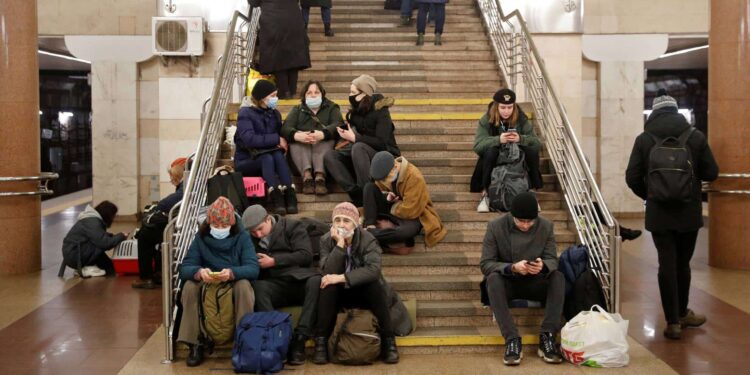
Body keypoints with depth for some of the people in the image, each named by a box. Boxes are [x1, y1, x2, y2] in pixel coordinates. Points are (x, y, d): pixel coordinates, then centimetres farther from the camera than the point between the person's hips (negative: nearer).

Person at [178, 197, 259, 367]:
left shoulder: (242, 237, -9)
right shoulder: (200, 238, -5)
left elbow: (253, 268, -21)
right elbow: (185, 268, -14)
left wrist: (232, 273, -43)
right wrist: (199, 272, -39)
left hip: (235, 285, -2)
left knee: (244, 285, -34)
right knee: (189, 286, -28)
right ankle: (195, 344, -23)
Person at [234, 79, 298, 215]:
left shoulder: (274, 113, 9)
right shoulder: (245, 113, -10)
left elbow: (281, 135, 11)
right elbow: (249, 139, -26)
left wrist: (282, 143, -14)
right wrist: (276, 139, -22)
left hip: (266, 159, 4)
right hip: (246, 161, -4)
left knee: (278, 155, -29)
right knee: (267, 158, -34)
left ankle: (290, 196, -43)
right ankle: (276, 198, -50)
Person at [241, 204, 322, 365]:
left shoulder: (293, 227, 6)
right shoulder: (249, 238, 18)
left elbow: (306, 256, -6)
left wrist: (273, 261, -8)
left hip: (299, 280, -2)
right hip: (274, 286, 2)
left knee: (316, 281, -37)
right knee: (257, 286, -33)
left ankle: (300, 339, -37)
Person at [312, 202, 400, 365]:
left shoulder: (368, 240, -15)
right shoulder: (326, 240, -9)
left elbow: (373, 270, -32)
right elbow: (328, 272, -23)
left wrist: (341, 278, -38)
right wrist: (340, 244, -31)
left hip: (363, 291, -1)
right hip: (339, 293, 1)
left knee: (376, 284, -32)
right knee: (328, 287, -30)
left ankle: (388, 339, -21)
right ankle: (321, 341, -23)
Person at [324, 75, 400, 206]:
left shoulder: (380, 111, -13)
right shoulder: (356, 111, 6)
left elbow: (382, 143, -21)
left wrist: (354, 138, -22)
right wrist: (345, 138, -7)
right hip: (360, 156, 7)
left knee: (358, 147, -36)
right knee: (329, 156, -15)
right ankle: (357, 194, -31)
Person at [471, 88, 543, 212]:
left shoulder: (521, 119, -4)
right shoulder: (486, 121, -9)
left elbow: (537, 143, -11)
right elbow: (477, 145, -22)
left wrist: (521, 139, -31)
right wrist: (498, 139, -37)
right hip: (494, 162, -2)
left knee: (533, 151, -25)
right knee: (490, 151, -33)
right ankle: (485, 194, -23)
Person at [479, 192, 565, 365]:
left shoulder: (546, 226, -7)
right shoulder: (495, 227, -14)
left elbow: (552, 260, -7)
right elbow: (485, 264, -16)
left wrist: (543, 266, -33)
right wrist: (512, 268, -34)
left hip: (534, 283, 2)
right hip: (507, 283, -2)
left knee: (558, 276, -26)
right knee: (493, 278, -34)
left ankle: (547, 337, -27)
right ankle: (512, 339, -36)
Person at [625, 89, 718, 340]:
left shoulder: (644, 139, -5)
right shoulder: (696, 136, -5)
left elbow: (632, 178, -5)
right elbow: (711, 173, -1)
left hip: (659, 214, -1)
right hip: (689, 213, 1)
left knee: (667, 265, 3)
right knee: (682, 263, 15)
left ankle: (673, 322, 3)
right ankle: (682, 314, 30)